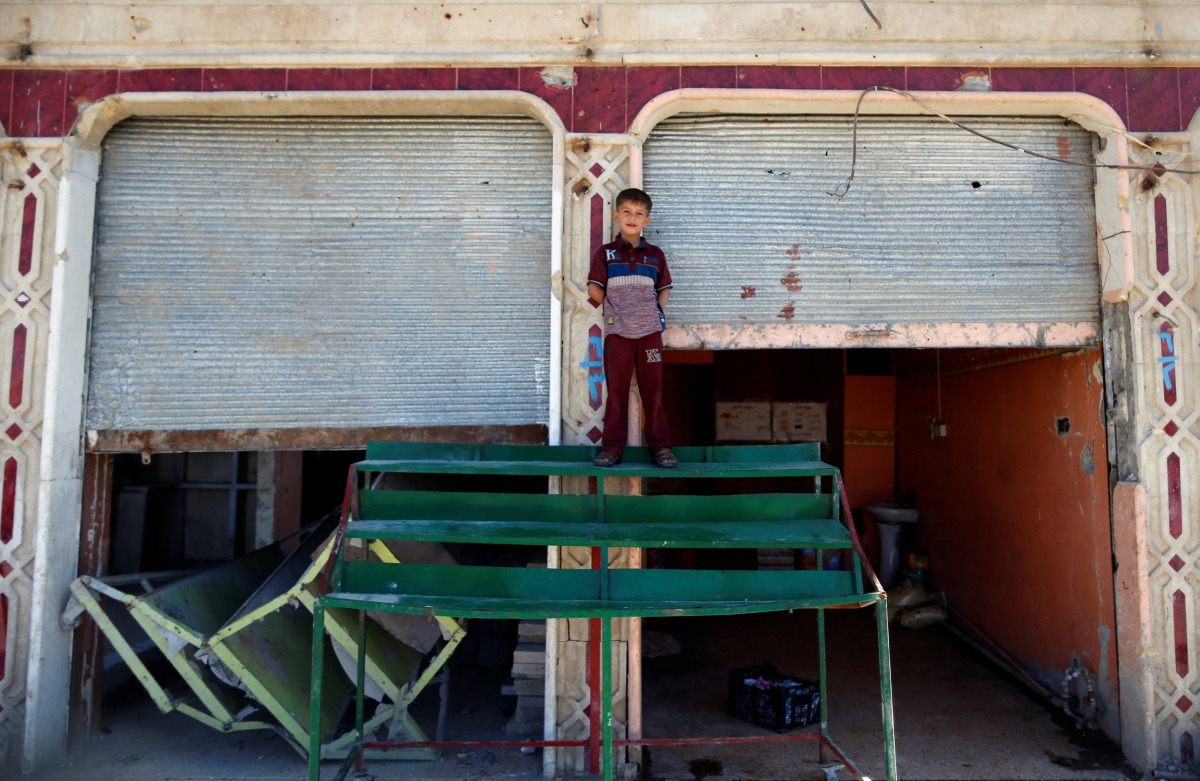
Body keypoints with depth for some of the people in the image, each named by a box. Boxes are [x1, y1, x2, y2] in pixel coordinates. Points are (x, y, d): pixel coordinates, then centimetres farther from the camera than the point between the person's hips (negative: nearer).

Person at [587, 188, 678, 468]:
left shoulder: (655, 255, 13)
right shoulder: (605, 253, 8)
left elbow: (664, 288, 16)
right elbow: (594, 289, 4)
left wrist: (658, 311, 1)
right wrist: (615, 309, 1)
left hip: (650, 329, 1)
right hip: (617, 330, -1)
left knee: (653, 387, 2)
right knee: (616, 388, 1)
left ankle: (660, 445, 8)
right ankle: (612, 445, 7)